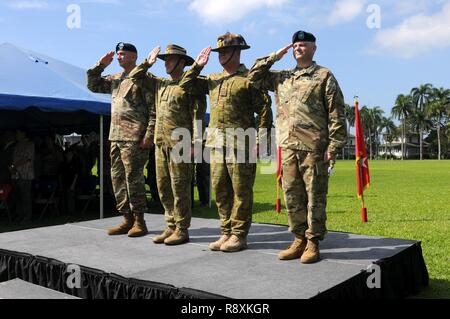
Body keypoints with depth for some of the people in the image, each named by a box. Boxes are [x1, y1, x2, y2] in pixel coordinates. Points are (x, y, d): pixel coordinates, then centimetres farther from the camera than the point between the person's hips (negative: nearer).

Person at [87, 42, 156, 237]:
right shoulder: (115, 79, 19)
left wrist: (149, 135, -18)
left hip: (134, 138, -8)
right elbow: (93, 85, 24)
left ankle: (139, 221, 5)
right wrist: (101, 65, 12)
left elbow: (154, 110, -11)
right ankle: (127, 219, 18)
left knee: (133, 179, -5)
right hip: (115, 137, 8)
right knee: (118, 179, 10)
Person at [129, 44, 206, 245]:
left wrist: (195, 142, -17)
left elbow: (198, 113, -10)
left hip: (180, 143, -7)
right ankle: (171, 227, 20)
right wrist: (148, 62, 14)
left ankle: (182, 230, 5)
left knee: (179, 187, -3)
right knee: (163, 186, 10)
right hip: (160, 142, 7)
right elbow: (134, 77, 27)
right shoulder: (160, 83, 17)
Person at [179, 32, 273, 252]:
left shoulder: (249, 79, -3)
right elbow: (186, 85, 21)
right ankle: (226, 232, 21)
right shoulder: (213, 79, 17)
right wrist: (197, 66, 11)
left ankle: (239, 235, 9)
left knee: (241, 191, 0)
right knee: (220, 190, 10)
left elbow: (264, 110, -7)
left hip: (240, 143, -7)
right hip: (216, 142, 7)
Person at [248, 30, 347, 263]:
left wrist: (333, 145, -10)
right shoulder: (282, 77, 19)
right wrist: (274, 57, 13)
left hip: (314, 147, -5)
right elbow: (254, 77, 21)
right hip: (288, 146, 5)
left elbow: (336, 113, -2)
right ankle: (299, 240, 19)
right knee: (292, 196, 8)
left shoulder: (324, 76, 3)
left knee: (314, 196, 1)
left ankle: (313, 243, 9)